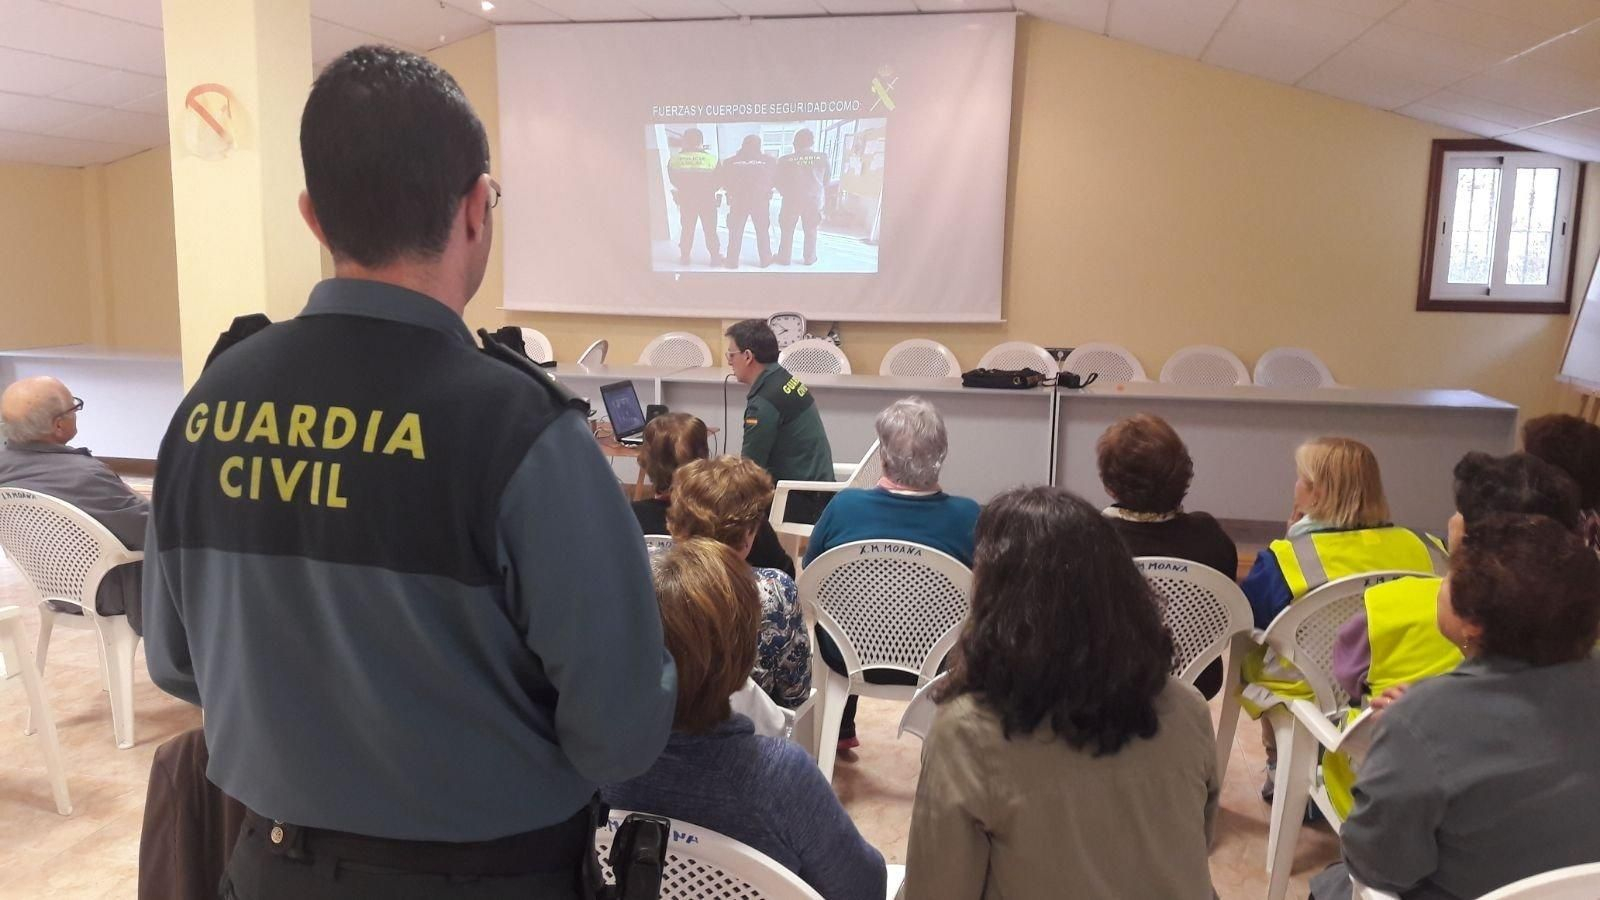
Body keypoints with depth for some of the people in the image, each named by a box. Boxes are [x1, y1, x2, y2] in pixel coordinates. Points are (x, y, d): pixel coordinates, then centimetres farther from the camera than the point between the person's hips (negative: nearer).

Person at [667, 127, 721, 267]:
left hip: (685, 199, 2)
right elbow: (719, 180, -6)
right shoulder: (711, 158, -15)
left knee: (687, 228, 16)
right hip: (707, 199, -1)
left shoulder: (674, 159, -11)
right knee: (710, 229, 11)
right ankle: (715, 256, 14)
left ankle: (684, 257, 19)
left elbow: (673, 179, 2)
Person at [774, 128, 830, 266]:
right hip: (814, 200, 1)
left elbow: (779, 182, -2)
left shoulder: (785, 160, -12)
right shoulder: (822, 159, -11)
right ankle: (809, 258, 25)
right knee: (811, 230, 17)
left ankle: (784, 258, 19)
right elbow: (827, 180, 1)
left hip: (792, 200, -1)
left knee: (787, 230, 13)